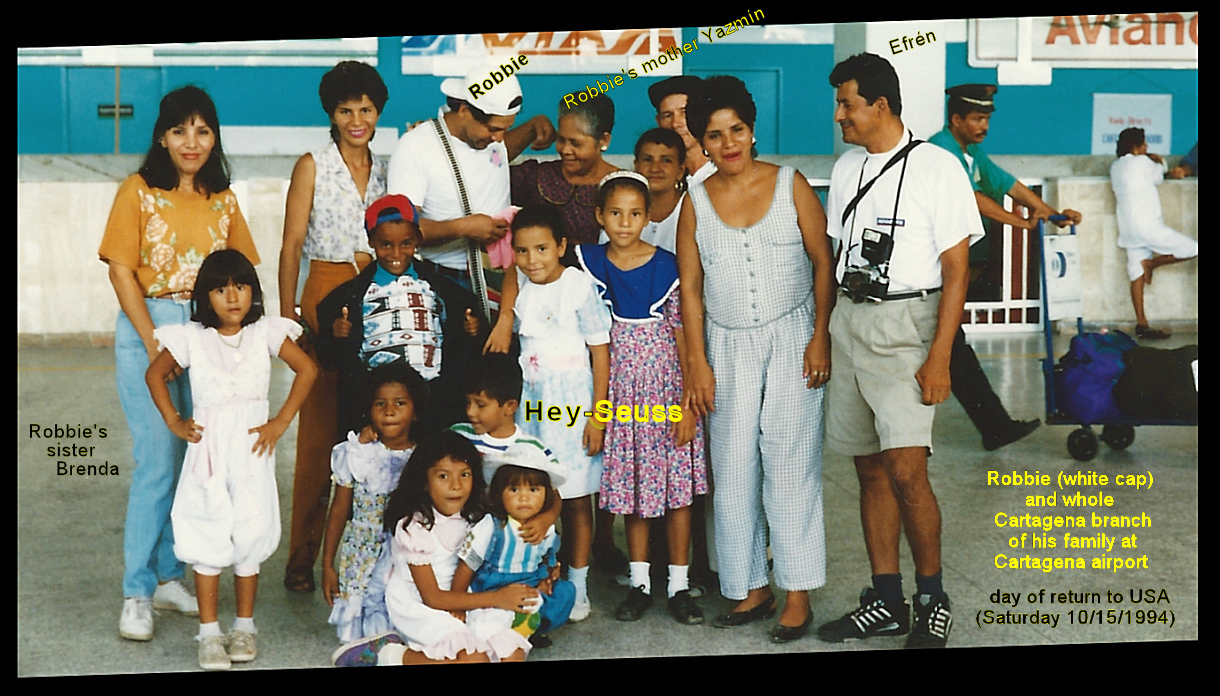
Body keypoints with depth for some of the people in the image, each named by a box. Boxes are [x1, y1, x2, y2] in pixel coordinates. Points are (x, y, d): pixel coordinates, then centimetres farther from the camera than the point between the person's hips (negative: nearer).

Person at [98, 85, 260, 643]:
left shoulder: (222, 200, 12)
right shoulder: (139, 192, -1)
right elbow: (121, 270, -5)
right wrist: (154, 343, -12)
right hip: (148, 327, -4)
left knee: (194, 460, 5)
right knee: (159, 460, -8)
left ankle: (168, 575, 19)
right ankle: (137, 592, 1)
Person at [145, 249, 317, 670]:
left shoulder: (265, 332, -2)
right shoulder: (192, 338, -1)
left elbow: (307, 370, 0)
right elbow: (155, 374, 12)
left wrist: (281, 422, -4)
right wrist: (173, 421, 3)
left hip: (251, 448, 0)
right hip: (208, 447, 0)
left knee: (250, 533, 5)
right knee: (207, 537, 0)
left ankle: (245, 626, 19)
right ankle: (209, 632, 8)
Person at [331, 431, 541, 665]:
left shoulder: (471, 515, -2)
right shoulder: (414, 526, -21)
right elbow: (433, 598, -19)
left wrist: (459, 600, -20)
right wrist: (496, 598, -20)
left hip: (455, 603, 7)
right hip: (417, 606, -7)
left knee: (513, 654, -11)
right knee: (475, 658, -27)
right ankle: (389, 654, -11)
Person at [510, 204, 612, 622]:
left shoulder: (580, 287, -10)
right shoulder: (520, 286, 5)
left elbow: (601, 352, -9)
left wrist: (597, 416, -11)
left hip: (572, 404, -4)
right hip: (529, 402, 4)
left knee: (576, 499, 4)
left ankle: (577, 586, 15)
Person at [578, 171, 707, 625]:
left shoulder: (667, 267, -6)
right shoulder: (589, 262, 0)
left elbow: (683, 337, -5)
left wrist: (688, 404, -8)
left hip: (665, 384, -2)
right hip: (619, 387, 2)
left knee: (676, 484, 2)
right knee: (630, 485, 8)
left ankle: (679, 585, 13)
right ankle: (639, 583, 20)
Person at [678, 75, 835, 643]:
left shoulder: (791, 185, 0)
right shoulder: (696, 202, 4)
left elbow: (823, 262, 0)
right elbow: (690, 287, 5)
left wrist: (820, 336, -7)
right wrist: (697, 361, 0)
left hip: (791, 340, -2)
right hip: (728, 346, 3)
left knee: (790, 461, -4)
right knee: (733, 468, 4)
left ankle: (798, 593, 4)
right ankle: (752, 587, 15)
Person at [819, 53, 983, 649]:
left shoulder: (937, 168, -6)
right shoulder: (846, 168, 13)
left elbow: (955, 269, -8)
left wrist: (939, 357, -14)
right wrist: (822, 334, 11)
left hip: (904, 323, -6)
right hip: (847, 321, 6)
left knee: (906, 470, -14)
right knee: (871, 470, 8)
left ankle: (932, 599, 5)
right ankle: (886, 603, 17)